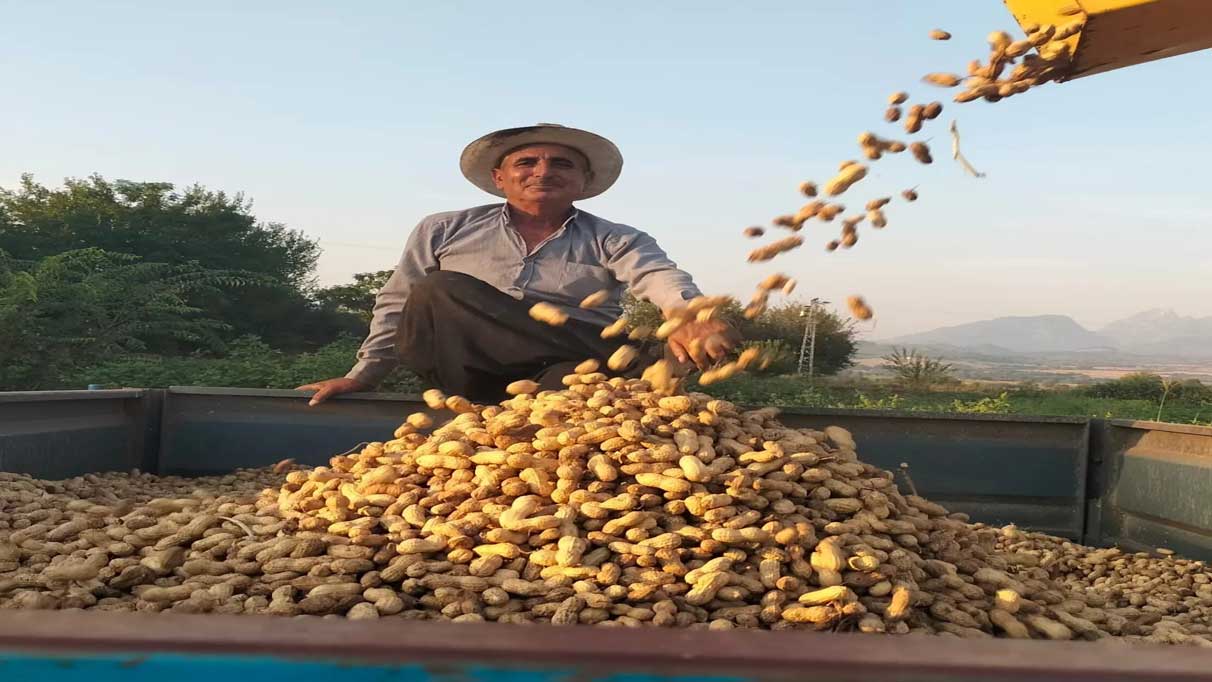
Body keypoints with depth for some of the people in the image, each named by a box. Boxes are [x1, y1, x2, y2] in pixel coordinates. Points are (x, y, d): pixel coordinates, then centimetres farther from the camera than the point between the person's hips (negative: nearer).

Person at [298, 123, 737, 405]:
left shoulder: (614, 242, 8)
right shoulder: (444, 232, 16)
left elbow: (662, 279, -13)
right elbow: (400, 305, 20)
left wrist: (693, 319, -36)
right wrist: (363, 375, 12)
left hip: (575, 370, -1)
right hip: (473, 374, 2)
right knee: (437, 294, -26)